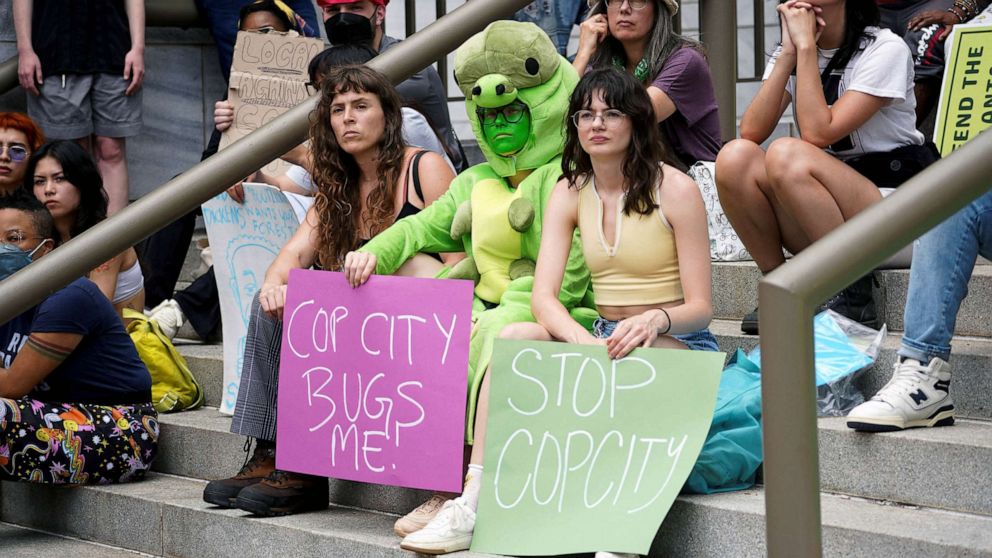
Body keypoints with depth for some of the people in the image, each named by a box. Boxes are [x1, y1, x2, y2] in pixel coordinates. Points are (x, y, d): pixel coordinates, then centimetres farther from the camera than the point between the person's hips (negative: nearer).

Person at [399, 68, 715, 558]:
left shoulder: (674, 189, -7)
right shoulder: (570, 193, 6)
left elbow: (700, 306, -8)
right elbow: (544, 295, -6)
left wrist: (655, 320, -31)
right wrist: (585, 342, -27)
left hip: (676, 343, -4)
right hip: (600, 337, 4)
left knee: (624, 362, -39)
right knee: (513, 338, -23)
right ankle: (473, 506, -30)